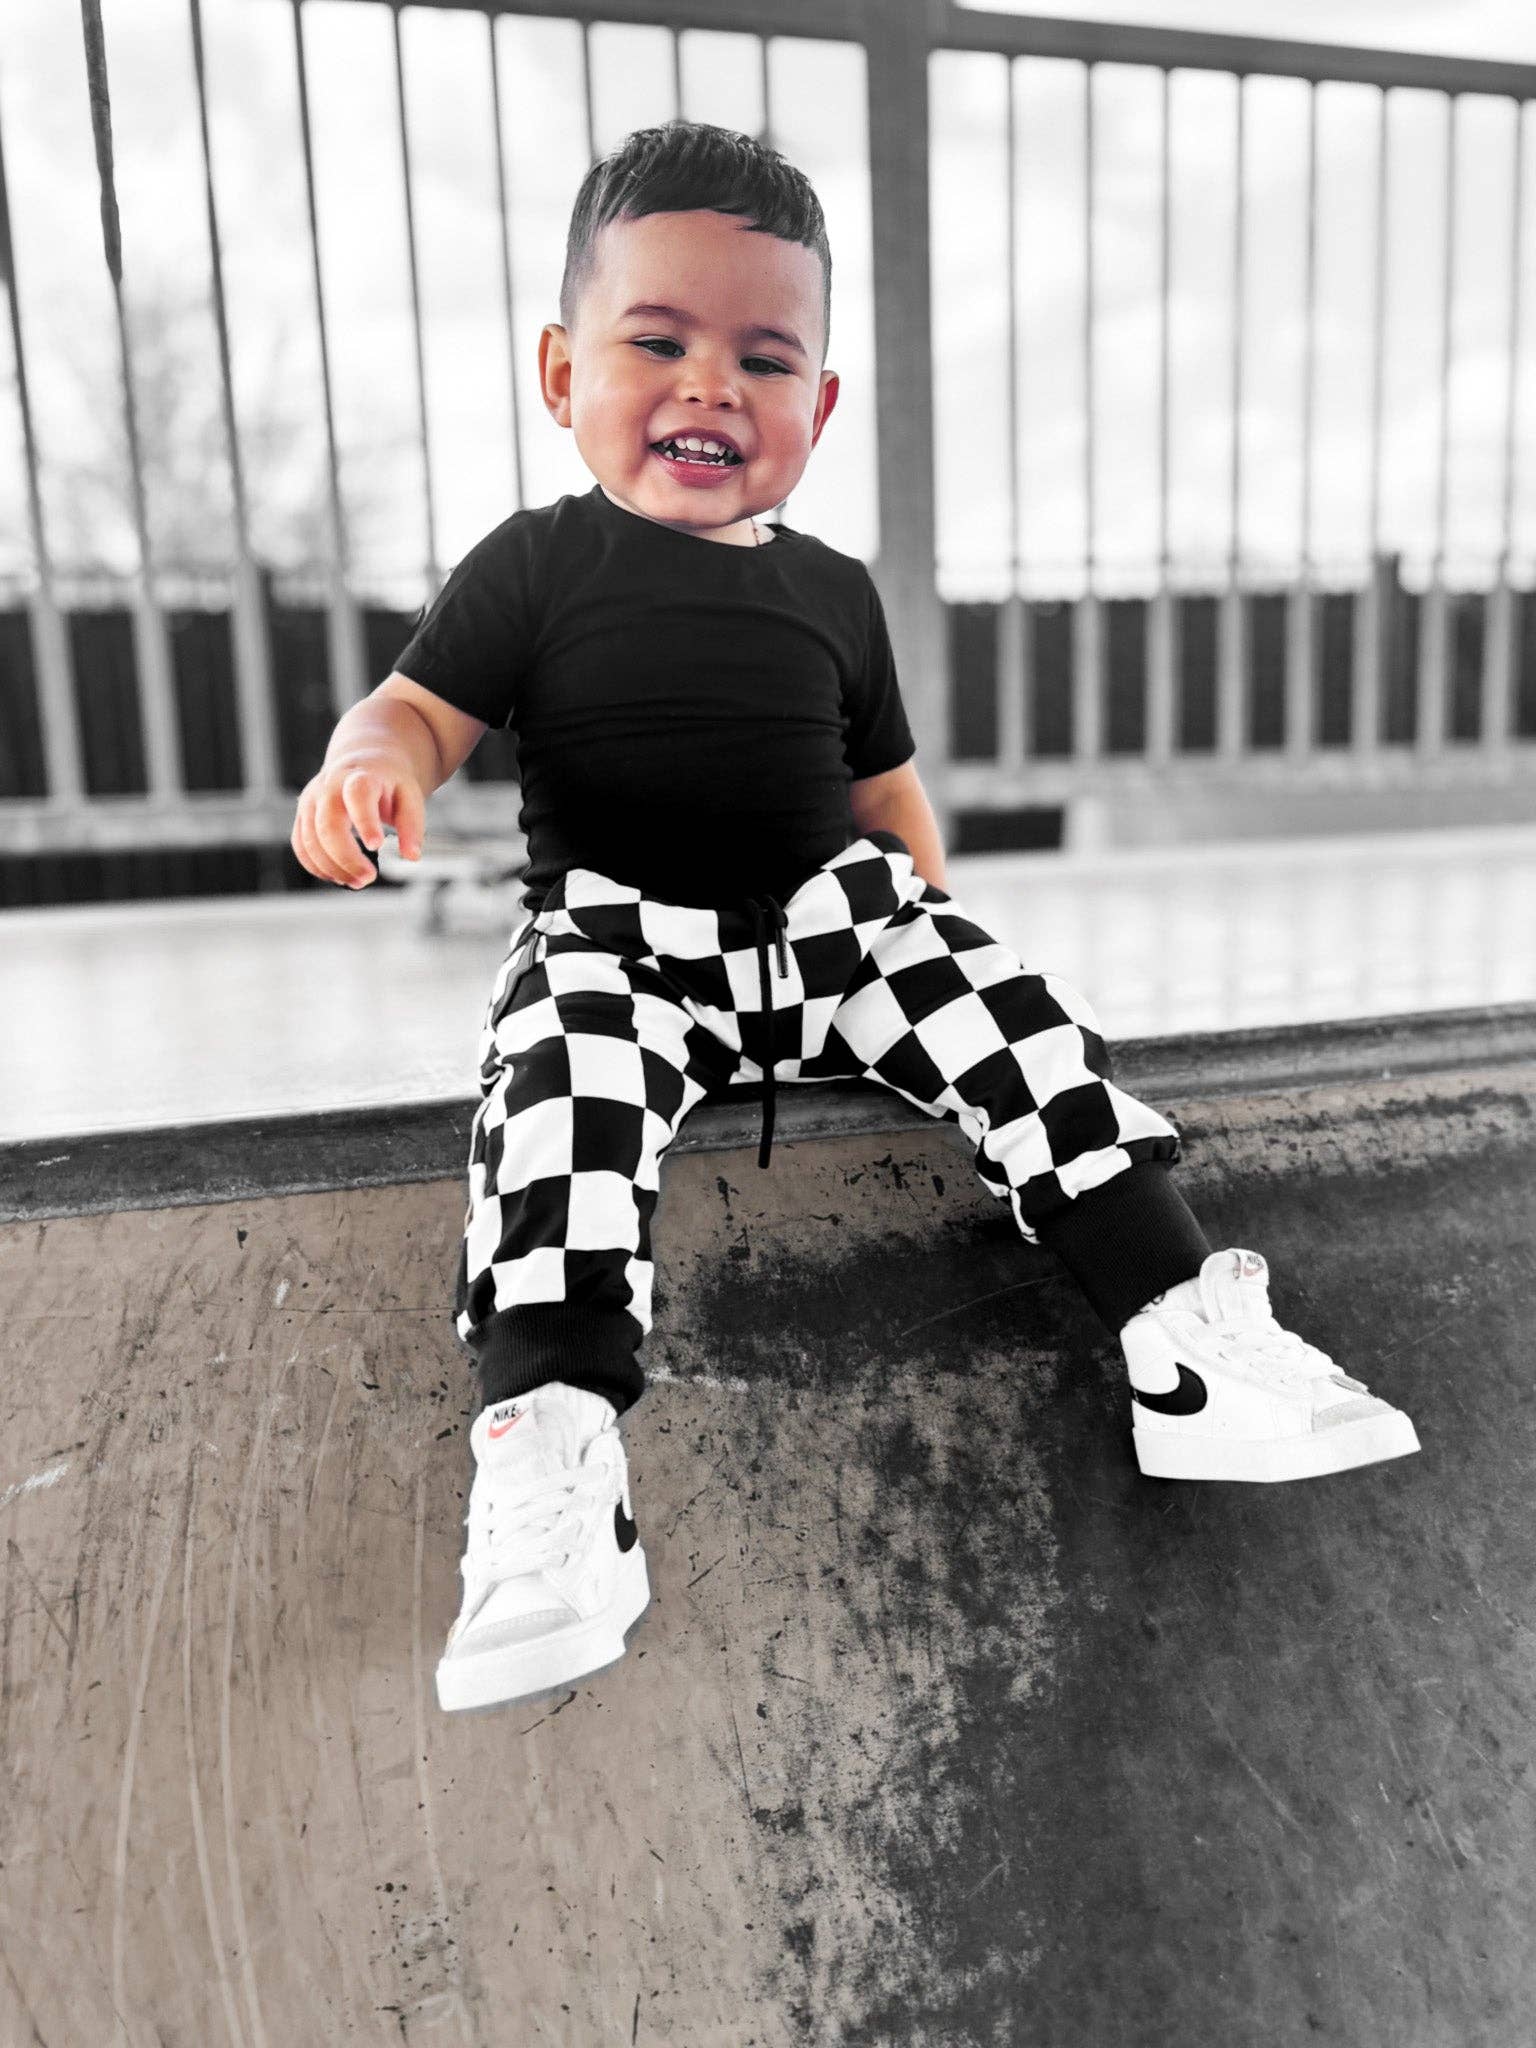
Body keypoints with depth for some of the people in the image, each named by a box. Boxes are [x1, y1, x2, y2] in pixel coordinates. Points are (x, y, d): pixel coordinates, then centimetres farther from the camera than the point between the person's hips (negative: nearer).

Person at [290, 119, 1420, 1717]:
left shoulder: (834, 591, 12)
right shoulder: (534, 566, 3)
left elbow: (883, 783, 20)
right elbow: (423, 702, -1)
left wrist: (924, 924, 12)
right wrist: (369, 761, -25)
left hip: (833, 916, 3)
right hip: (618, 940, -2)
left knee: (1022, 1029, -15)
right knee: (559, 1088, -31)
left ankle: (1187, 1338, -11)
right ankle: (549, 1450, -36)